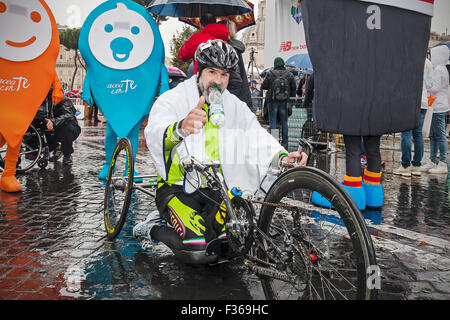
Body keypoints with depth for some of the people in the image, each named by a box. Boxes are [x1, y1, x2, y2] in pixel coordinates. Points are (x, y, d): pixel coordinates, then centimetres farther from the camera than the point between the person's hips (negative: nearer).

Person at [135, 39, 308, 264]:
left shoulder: (235, 107, 5)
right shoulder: (172, 100, -10)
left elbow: (256, 135, -6)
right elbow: (154, 135, -30)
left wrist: (282, 156, -28)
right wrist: (181, 128, -54)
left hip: (215, 190, 5)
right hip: (178, 187, -5)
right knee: (200, 253, -23)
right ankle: (153, 229, 5)